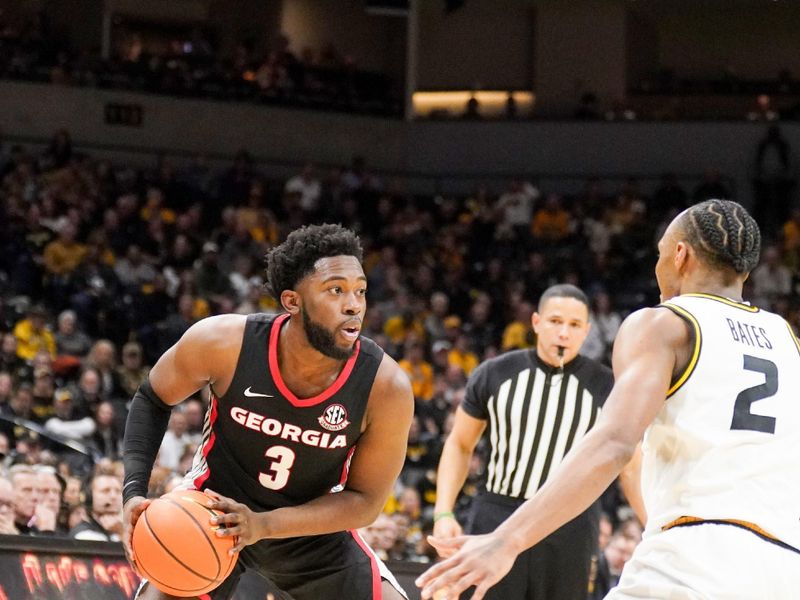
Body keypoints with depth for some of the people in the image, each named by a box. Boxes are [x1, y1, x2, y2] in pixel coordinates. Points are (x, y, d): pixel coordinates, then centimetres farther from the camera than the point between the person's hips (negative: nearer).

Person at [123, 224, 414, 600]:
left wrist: (263, 525, -29)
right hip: (212, 513, -1)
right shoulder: (224, 343, -26)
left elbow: (365, 500, -16)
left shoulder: (386, 388, -26)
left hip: (314, 529, 1)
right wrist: (134, 491, -20)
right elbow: (153, 400, -5)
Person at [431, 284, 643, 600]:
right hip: (498, 515, 0)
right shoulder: (494, 374, 0)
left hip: (570, 525, 0)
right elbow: (459, 445, 10)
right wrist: (443, 513, -2)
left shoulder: (605, 386, -1)